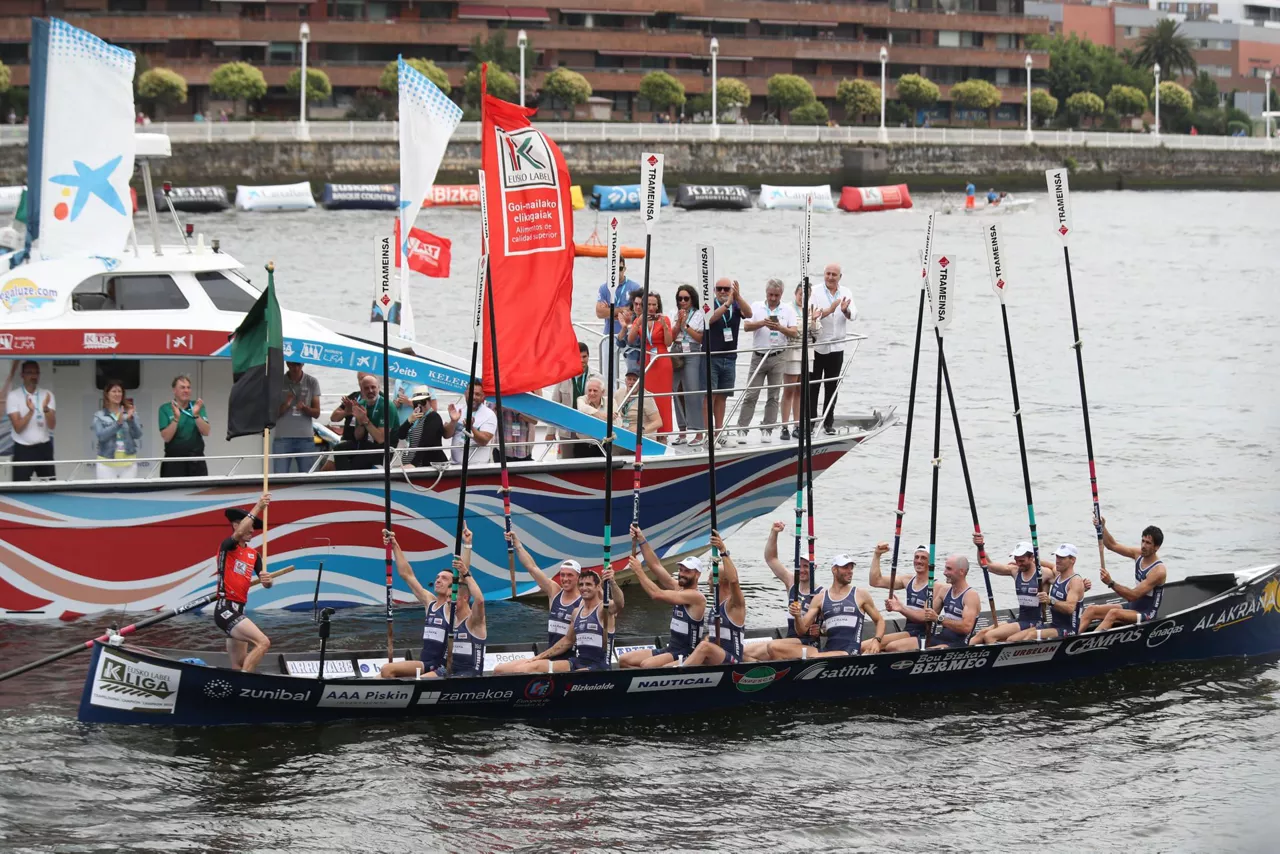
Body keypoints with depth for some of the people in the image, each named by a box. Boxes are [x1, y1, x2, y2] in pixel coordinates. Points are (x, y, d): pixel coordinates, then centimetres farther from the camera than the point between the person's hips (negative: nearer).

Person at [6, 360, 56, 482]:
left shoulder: (47, 395, 2)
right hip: (23, 449, -3)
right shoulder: (13, 396, -6)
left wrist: (46, 409, -26)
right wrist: (31, 411, -29)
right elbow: (18, 428, -13)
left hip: (44, 448, 3)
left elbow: (52, 425, -7)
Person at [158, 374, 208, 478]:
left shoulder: (197, 406, 7)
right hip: (174, 461, -2)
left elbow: (206, 432, -4)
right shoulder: (165, 409, 1)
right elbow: (166, 437, -7)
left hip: (196, 461, 2)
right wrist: (176, 418, -19)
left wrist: (196, 415, -18)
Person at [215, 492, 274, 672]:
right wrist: (257, 508, -30)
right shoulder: (228, 546, -6)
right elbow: (239, 533, -28)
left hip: (238, 611, 9)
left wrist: (267, 581, -13)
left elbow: (266, 584, 11)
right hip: (226, 609, -9)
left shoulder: (254, 554, 16)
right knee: (263, 642, -23)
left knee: (239, 666, 9)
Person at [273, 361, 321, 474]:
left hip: (306, 438, 1)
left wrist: (304, 407, -16)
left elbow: (316, 413, 5)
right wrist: (285, 405, -17)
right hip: (282, 438, -1)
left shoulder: (312, 382, 5)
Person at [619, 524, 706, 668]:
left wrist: (639, 572, -13)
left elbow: (657, 594, -22)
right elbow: (656, 566, 10)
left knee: (647, 665, -34)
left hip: (687, 655, -10)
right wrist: (641, 541, 1)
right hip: (671, 649, 10)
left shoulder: (696, 596, -15)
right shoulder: (678, 588, 12)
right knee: (625, 660, 1)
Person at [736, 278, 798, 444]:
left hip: (778, 357, 1)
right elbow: (747, 326, -6)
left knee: (773, 396, 3)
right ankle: (742, 429, -3)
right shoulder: (756, 307, 6)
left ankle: (767, 430, 8)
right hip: (758, 356, -1)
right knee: (751, 395, -3)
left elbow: (794, 333, 0)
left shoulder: (787, 310, 7)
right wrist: (763, 323, -21)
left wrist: (780, 328, -17)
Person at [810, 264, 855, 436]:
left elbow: (853, 315, -4)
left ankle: (828, 423, 14)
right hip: (816, 346, -3)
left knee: (832, 386, 7)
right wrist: (830, 310, -31)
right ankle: (809, 421, 4)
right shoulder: (816, 292, -4)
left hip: (836, 347, 3)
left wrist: (846, 310, -27)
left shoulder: (846, 293, 7)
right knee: (812, 385, 0)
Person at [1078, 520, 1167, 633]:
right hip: (1132, 606, 9)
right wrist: (1102, 527, -8)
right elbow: (1112, 545, 9)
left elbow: (1134, 595, -25)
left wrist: (1111, 583, -32)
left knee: (1114, 614, -34)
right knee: (1091, 610, -7)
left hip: (1147, 615, -9)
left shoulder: (1159, 570, -20)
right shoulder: (1139, 554, 4)